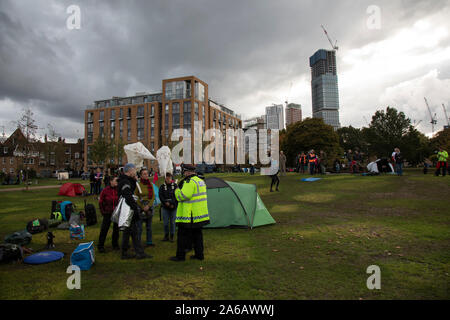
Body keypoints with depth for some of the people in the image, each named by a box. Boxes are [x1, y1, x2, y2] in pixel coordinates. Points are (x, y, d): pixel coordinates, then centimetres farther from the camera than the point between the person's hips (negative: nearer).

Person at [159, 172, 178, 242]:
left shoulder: (175, 186, 2)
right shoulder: (162, 186, 4)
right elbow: (160, 196, 1)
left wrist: (173, 204, -9)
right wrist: (166, 202, -11)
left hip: (173, 206, -1)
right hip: (165, 207, 1)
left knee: (172, 222, 3)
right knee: (165, 222, 2)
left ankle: (172, 236, 13)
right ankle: (166, 236, 16)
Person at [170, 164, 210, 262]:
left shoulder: (190, 182, -17)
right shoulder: (200, 181, 14)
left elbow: (183, 195, -25)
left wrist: (178, 189, -7)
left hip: (189, 215, -9)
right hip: (200, 214, 9)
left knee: (182, 235, 2)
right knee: (197, 233, 15)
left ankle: (180, 256, 9)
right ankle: (199, 254, 21)